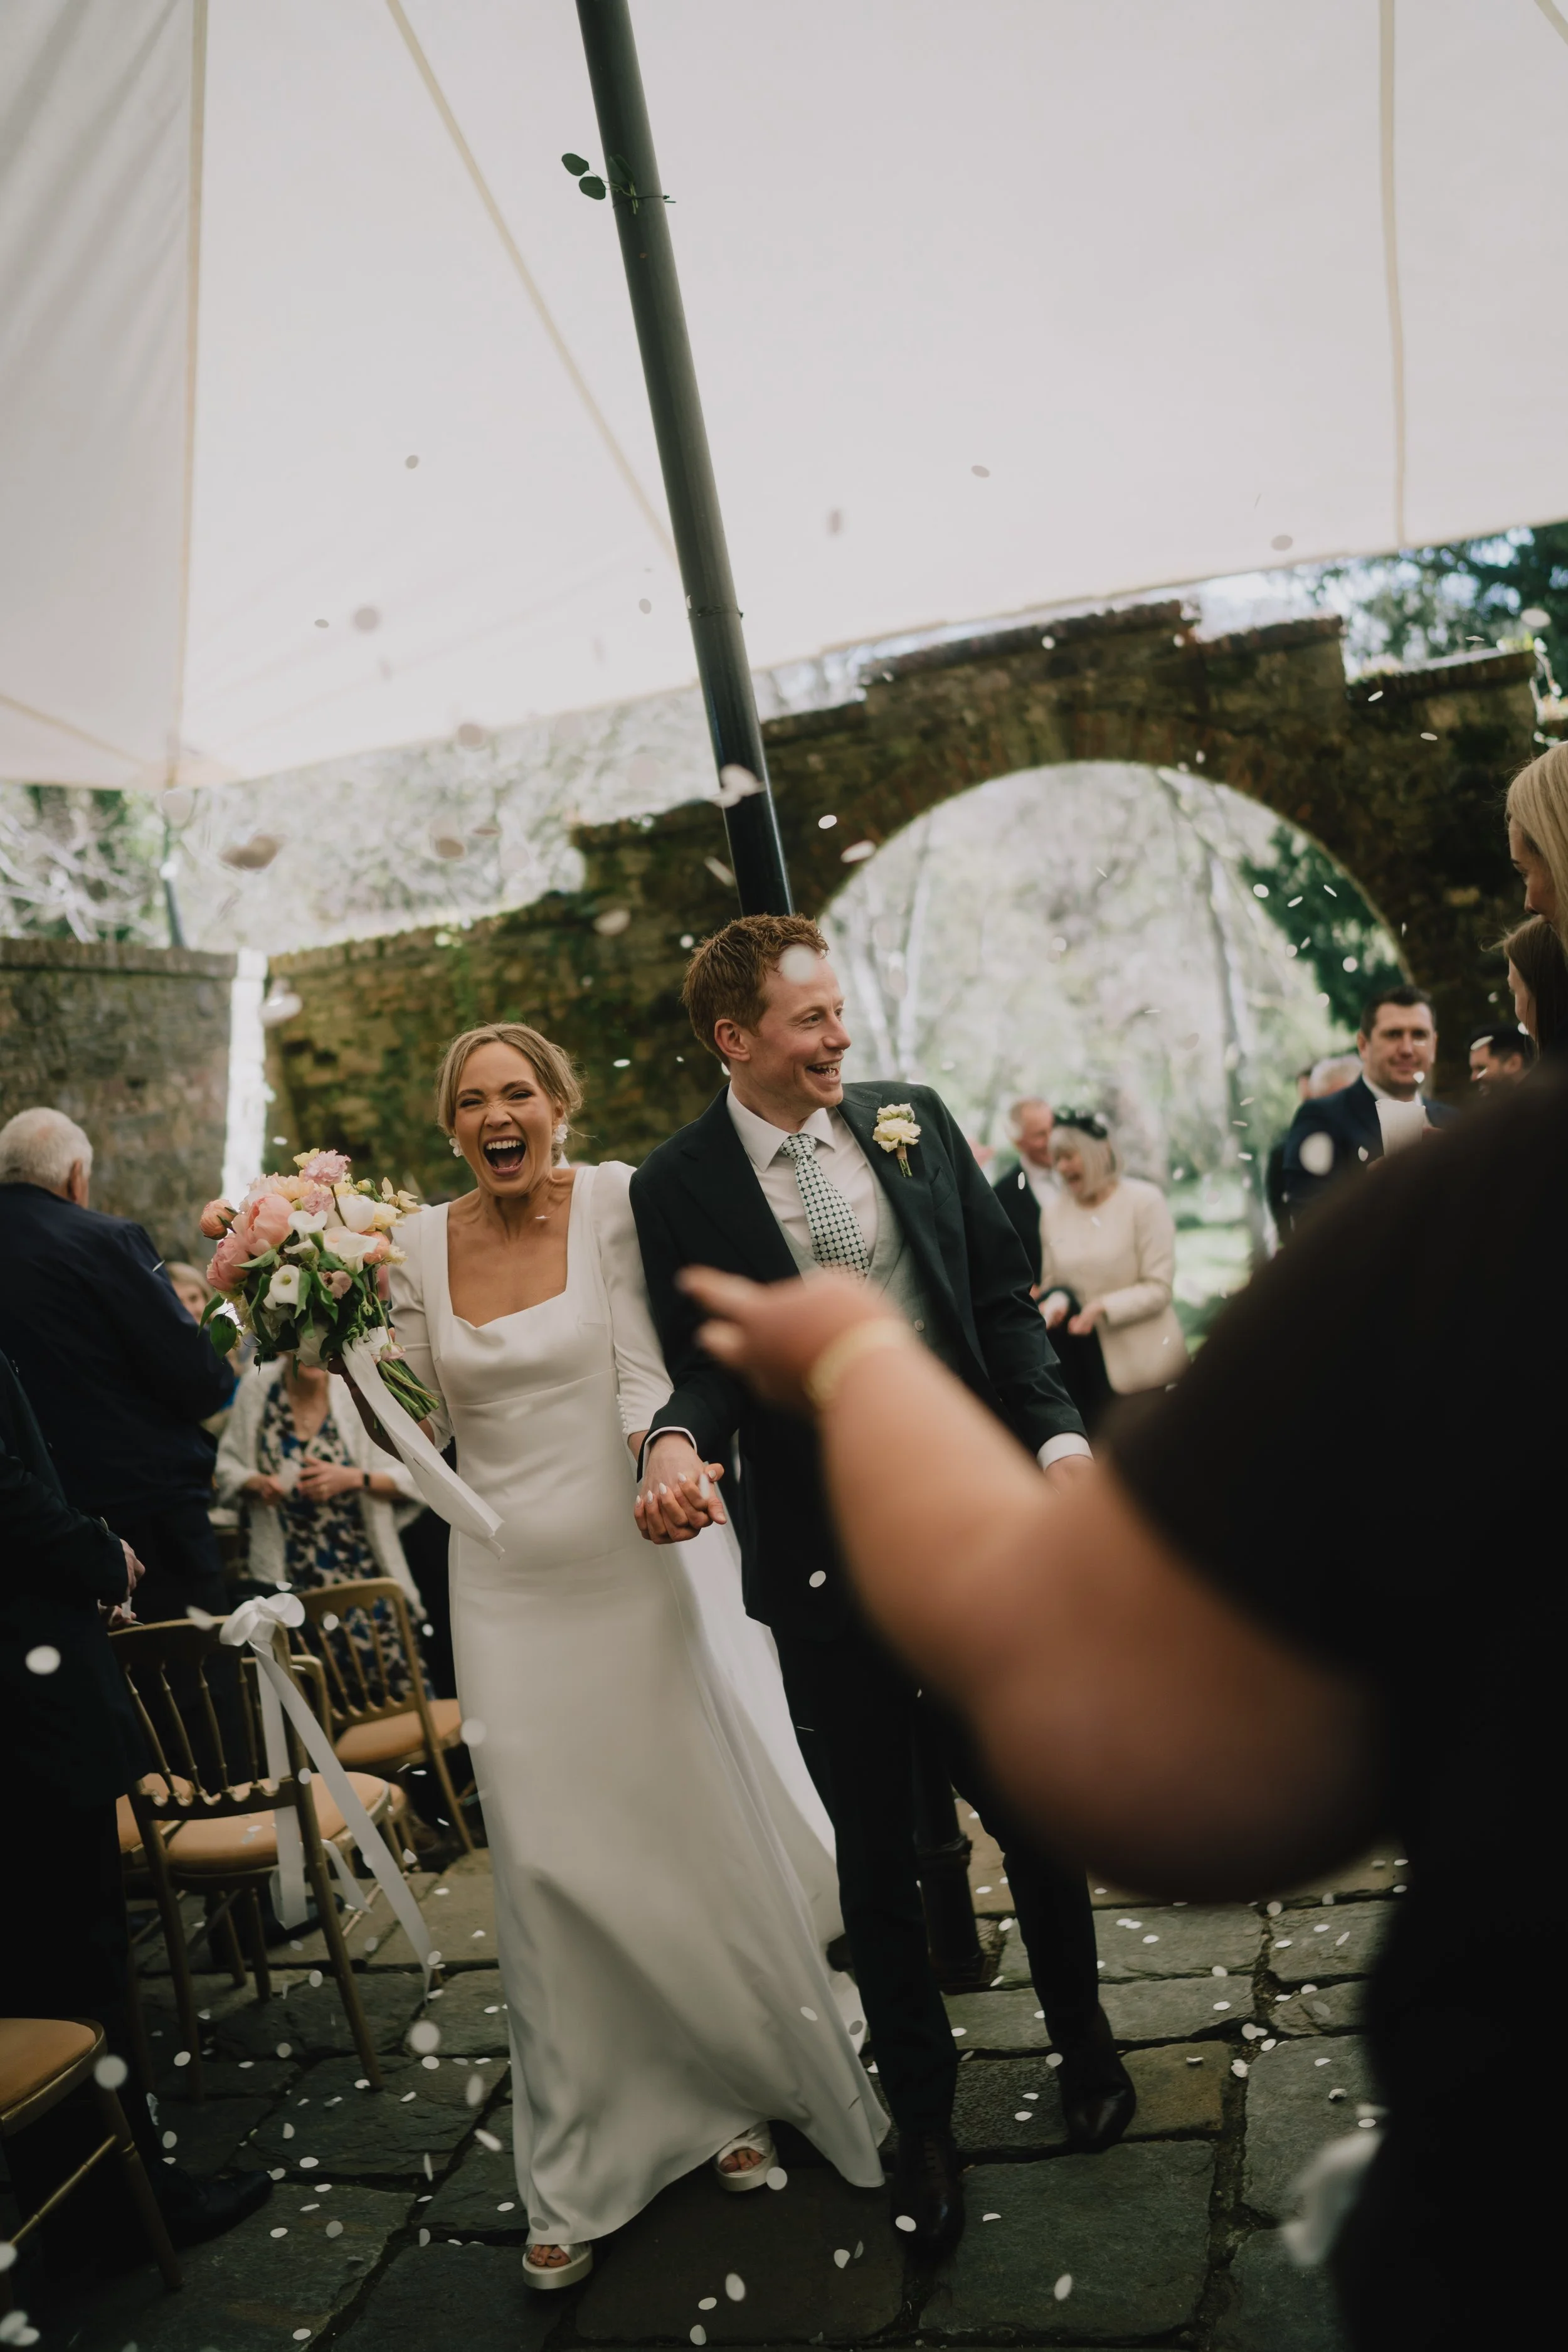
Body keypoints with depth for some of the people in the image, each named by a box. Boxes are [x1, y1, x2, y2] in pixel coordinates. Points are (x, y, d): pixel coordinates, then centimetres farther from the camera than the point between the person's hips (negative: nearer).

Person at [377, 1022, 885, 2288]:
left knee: (701, 1828, 10)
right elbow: (421, 1422, 6)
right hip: (510, 1587, 3)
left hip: (636, 1566, -2)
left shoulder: (612, 1201, -7)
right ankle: (579, 2173, 25)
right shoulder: (419, 1244, 2)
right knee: (549, 1868, 8)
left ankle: (745, 2087, 35)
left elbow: (644, 1376, -12)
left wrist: (671, 1459, -31)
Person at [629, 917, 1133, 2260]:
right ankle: (923, 2122, 33)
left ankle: (1083, 2040, 43)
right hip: (825, 1559, -1)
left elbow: (1005, 1295, 5)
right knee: (874, 1848, 12)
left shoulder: (913, 1120, 3)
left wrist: (1059, 1436, -7)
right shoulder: (677, 1186, -4)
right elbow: (704, 1358, -3)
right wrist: (677, 1440, -25)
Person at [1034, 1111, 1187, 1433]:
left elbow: (1158, 1288, -9)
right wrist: (1055, 1302, -16)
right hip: (1086, 1363, 3)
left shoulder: (1144, 1200, -7)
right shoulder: (1053, 1211, 5)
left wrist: (1102, 1307, -22)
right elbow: (1051, 1283, 8)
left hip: (1143, 1363, -3)